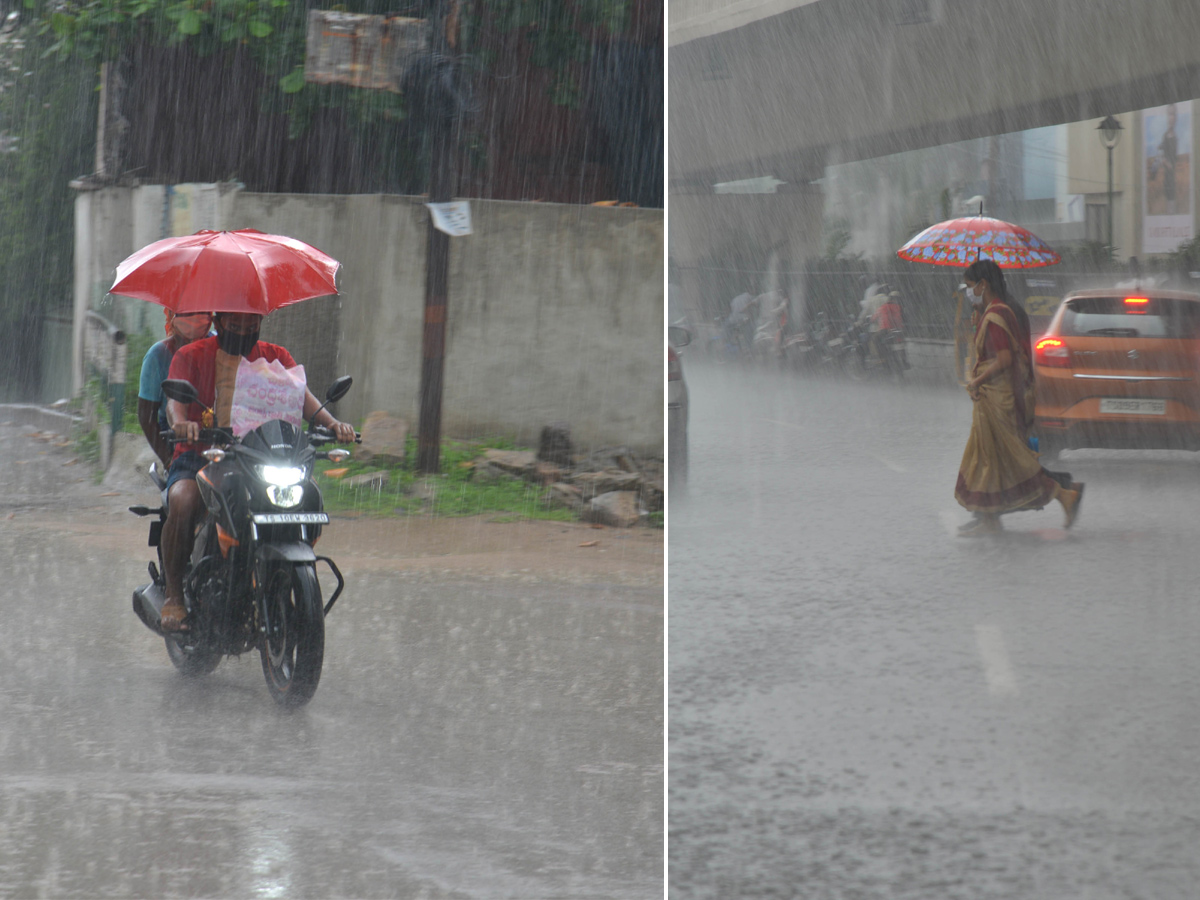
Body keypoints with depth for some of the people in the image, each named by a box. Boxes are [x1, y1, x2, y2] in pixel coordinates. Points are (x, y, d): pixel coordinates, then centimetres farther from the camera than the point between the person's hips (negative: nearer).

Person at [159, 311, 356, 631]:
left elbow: (301, 395, -3)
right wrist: (180, 422, -38)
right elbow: (175, 398, -13)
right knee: (182, 502, -35)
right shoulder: (191, 356, 4)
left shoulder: (274, 357, 12)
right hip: (199, 457, -2)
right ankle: (174, 595, -19)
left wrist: (331, 423, -25)